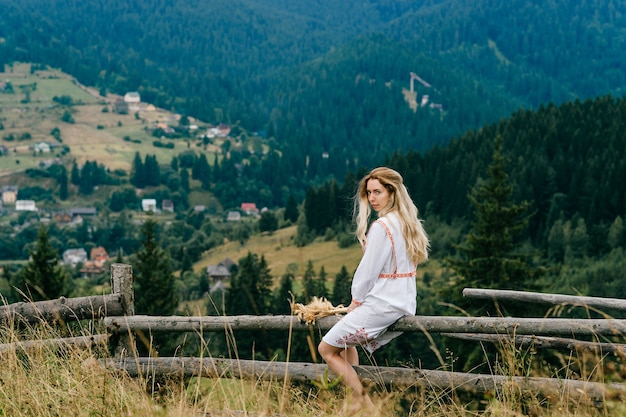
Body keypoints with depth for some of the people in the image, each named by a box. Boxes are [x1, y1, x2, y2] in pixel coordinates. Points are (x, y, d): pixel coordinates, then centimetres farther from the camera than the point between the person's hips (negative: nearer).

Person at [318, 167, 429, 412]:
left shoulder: (382, 226, -19)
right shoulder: (408, 223, 9)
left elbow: (368, 270, -17)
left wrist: (356, 301, 0)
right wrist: (360, 302, 15)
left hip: (382, 305, -10)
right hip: (404, 304, 10)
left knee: (327, 349, 1)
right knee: (346, 340, 29)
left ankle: (363, 403, -4)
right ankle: (354, 400, 24)